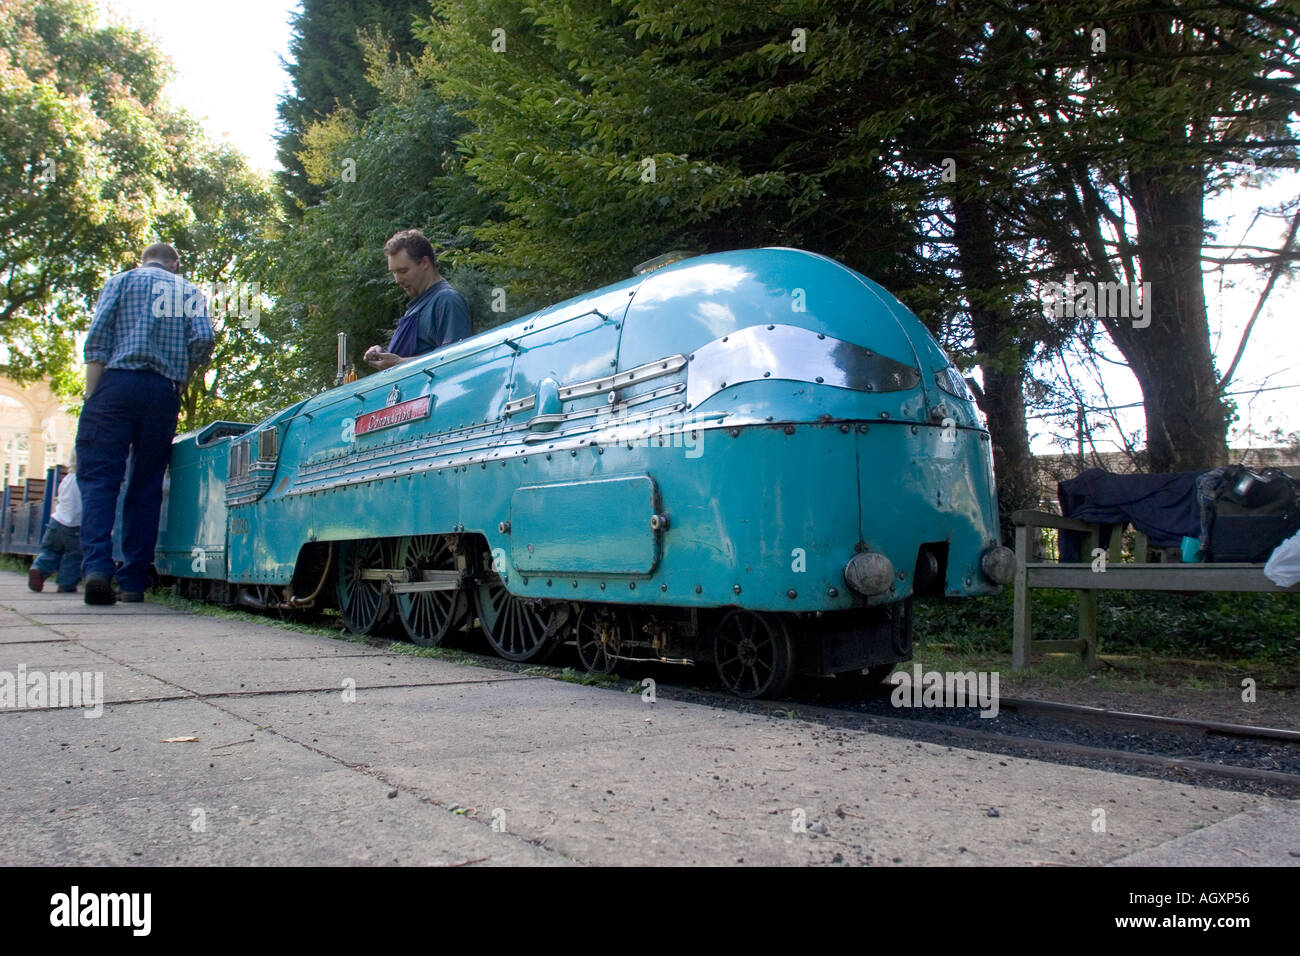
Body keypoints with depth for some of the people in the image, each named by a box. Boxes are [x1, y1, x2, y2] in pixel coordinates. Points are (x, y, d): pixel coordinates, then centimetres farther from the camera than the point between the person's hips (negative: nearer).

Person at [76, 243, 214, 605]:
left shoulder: (121, 281, 14)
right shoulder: (190, 292, 18)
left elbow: (98, 337, 1)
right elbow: (204, 339, 1)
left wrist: (91, 396, -1)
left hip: (118, 382, -2)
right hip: (164, 393, 2)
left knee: (99, 477, -4)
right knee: (146, 487, 4)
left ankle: (97, 565, -23)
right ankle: (133, 581, 0)